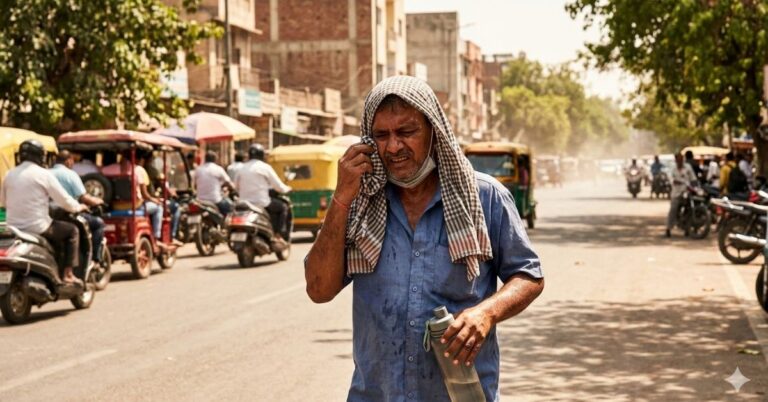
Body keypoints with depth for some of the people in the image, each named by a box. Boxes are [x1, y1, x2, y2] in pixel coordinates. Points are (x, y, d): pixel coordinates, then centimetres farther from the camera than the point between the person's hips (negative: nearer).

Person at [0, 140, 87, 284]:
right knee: (72, 231, 14)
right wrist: (78, 207, 13)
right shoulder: (43, 174, -9)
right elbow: (64, 200, -7)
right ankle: (68, 274, 7)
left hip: (13, 229, 7)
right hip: (37, 228, -7)